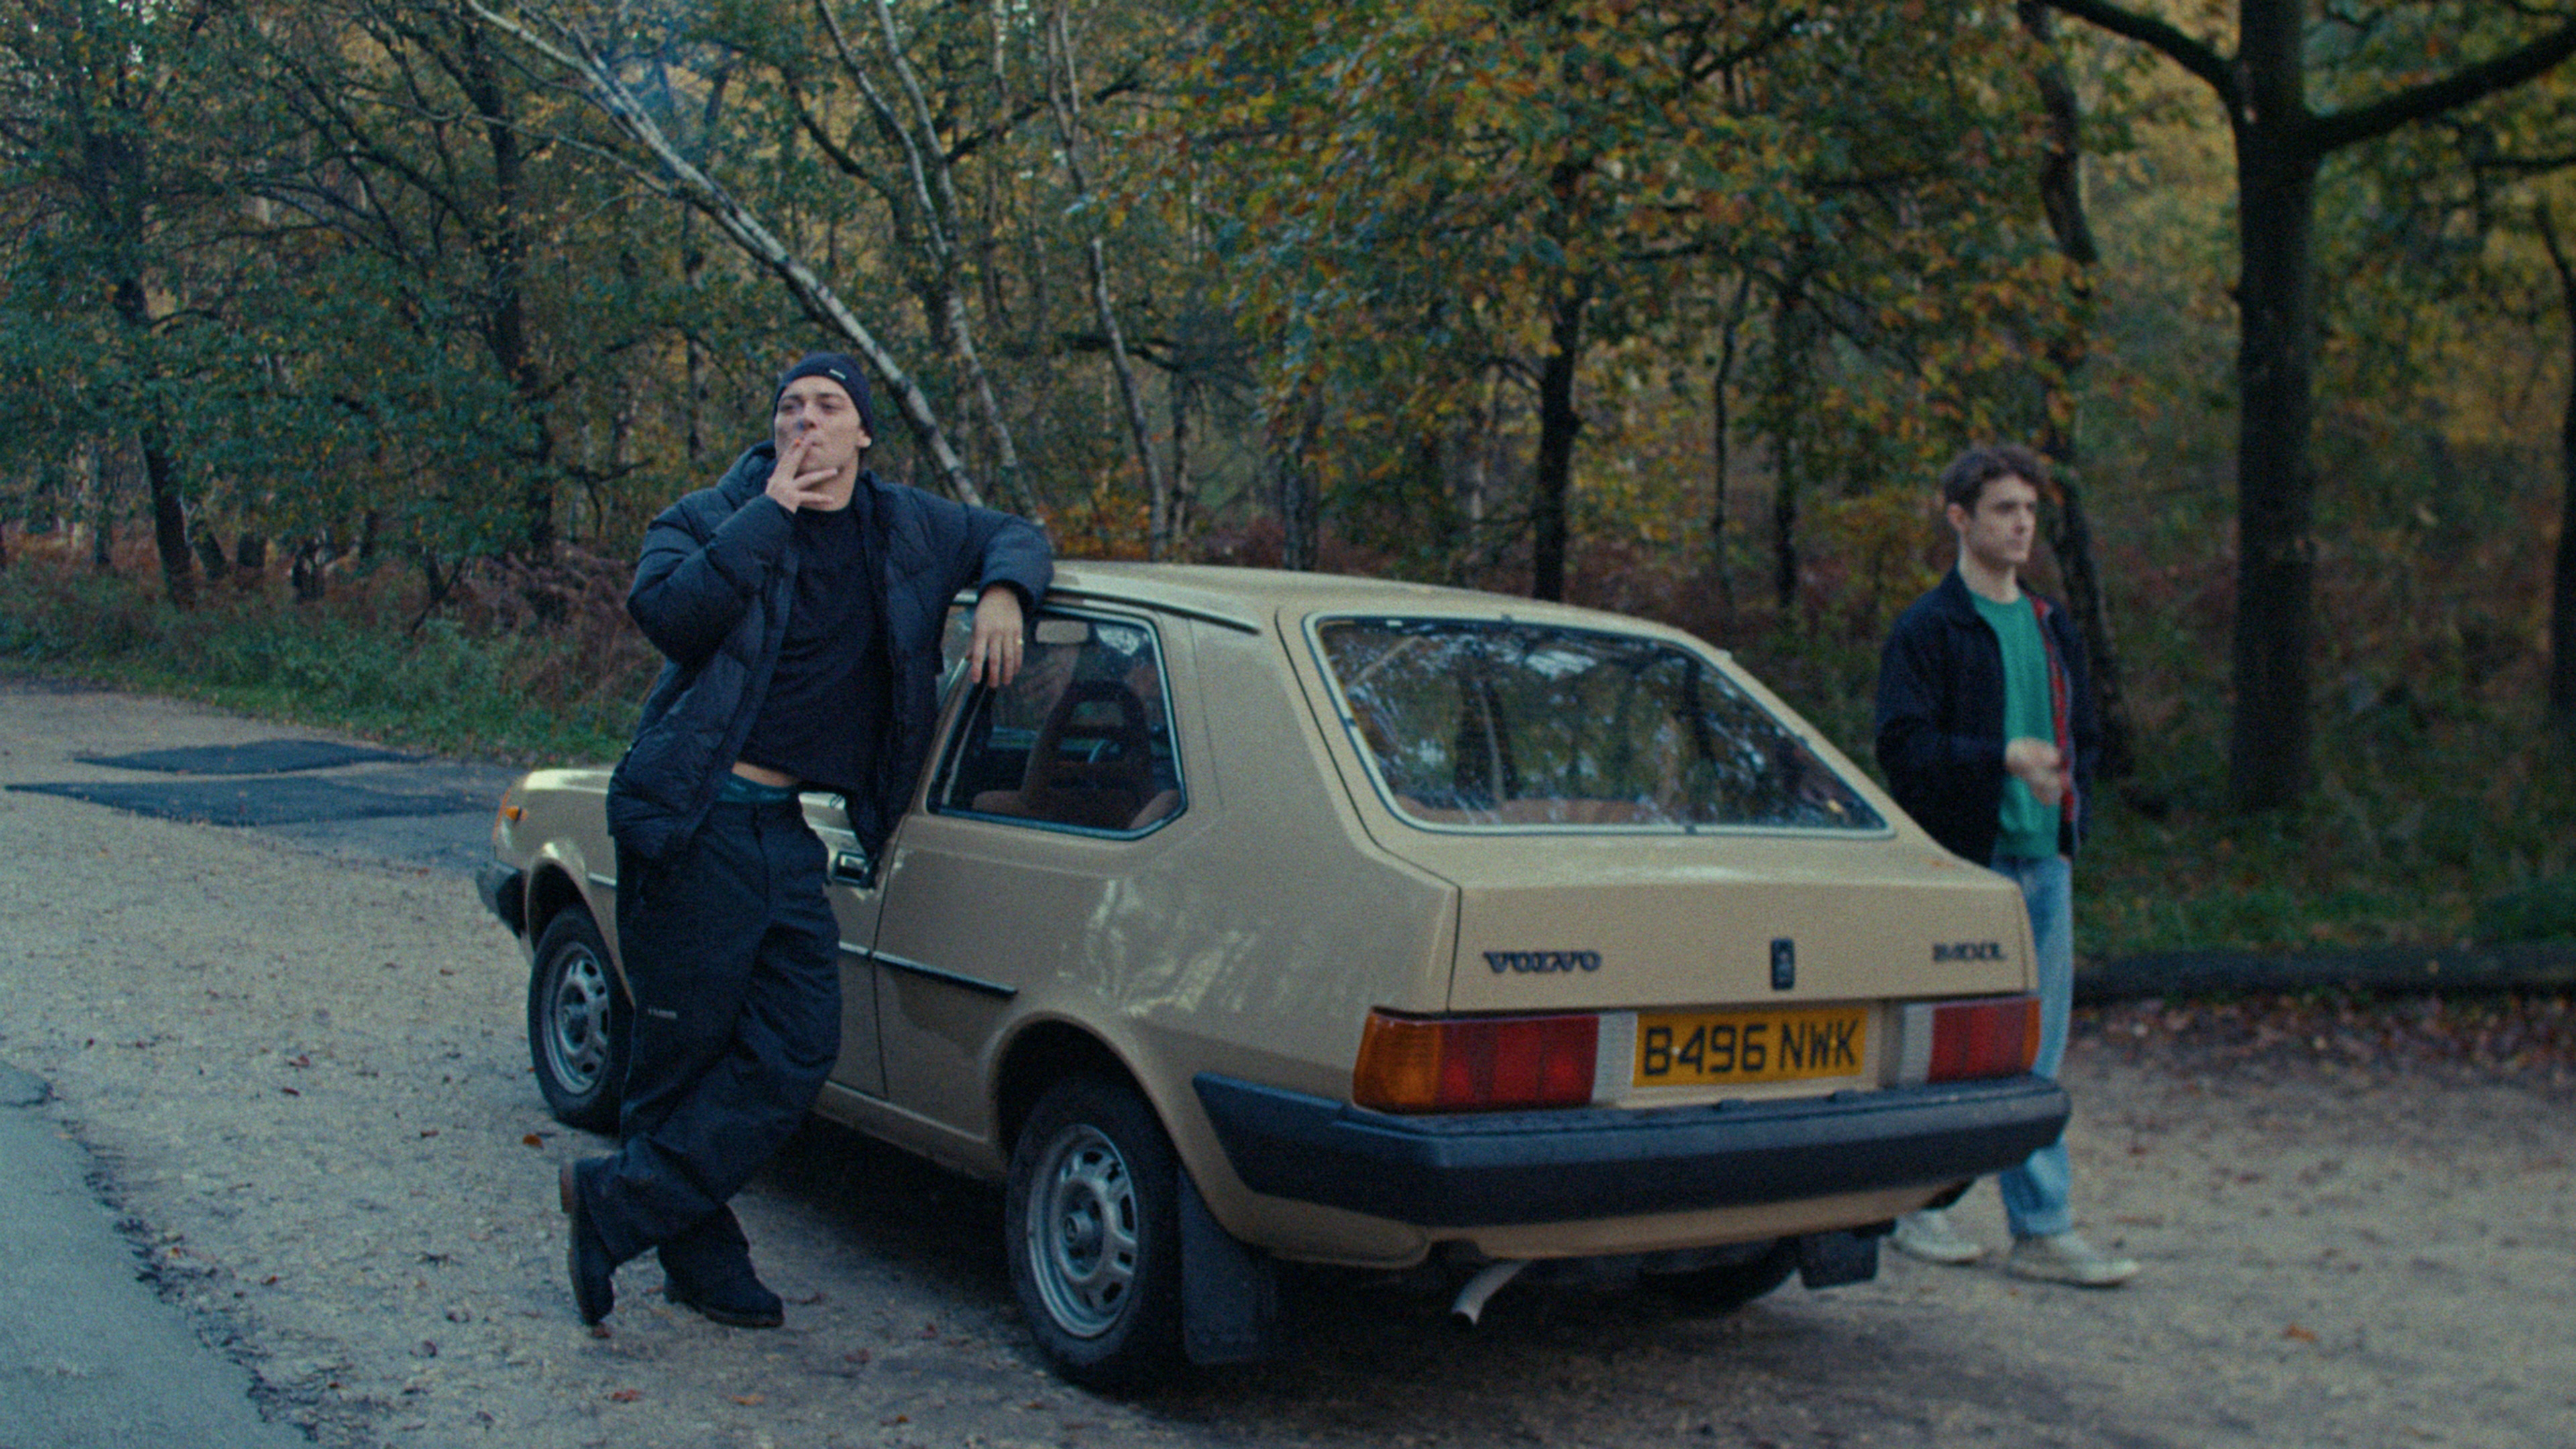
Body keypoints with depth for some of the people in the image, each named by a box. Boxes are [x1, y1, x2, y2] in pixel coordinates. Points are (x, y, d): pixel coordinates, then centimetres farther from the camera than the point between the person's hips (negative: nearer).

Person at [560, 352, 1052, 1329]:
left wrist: (1003, 594, 4)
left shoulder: (907, 528, 12)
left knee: (797, 1050, -3)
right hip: (696, 818, -5)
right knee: (683, 1048, 0)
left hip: (787, 833, 5)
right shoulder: (716, 517, 0)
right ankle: (701, 1260, 17)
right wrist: (769, 514, -17)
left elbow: (1014, 536, 26)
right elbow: (667, 614, -19)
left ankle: (616, 1203, 6)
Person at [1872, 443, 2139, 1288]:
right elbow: (1901, 745, -15)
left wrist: (2066, 816, 9)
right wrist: (2003, 757, -25)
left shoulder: (2052, 628, 16)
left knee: (2036, 1056, 6)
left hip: (2042, 863, 6)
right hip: (1962, 866, -6)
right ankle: (1912, 1205, 17)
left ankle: (2042, 1232, 9)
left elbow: (2082, 737, 25)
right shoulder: (1927, 629, -6)